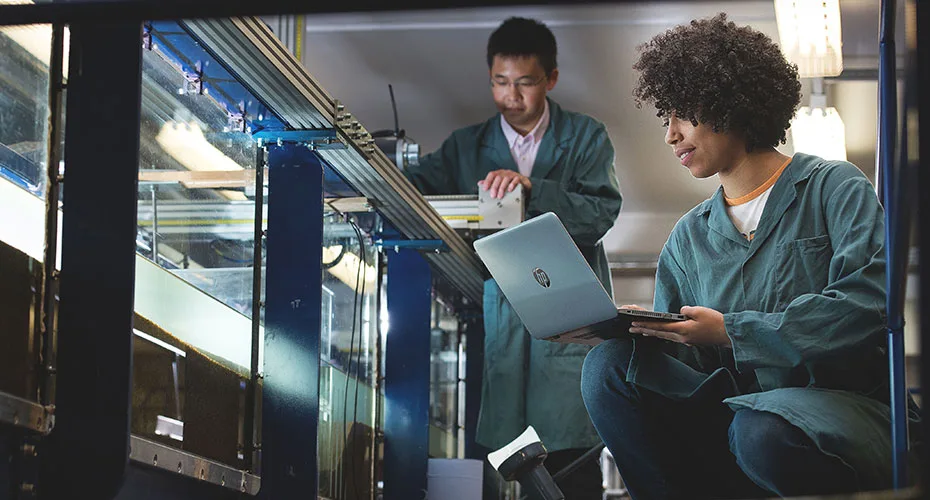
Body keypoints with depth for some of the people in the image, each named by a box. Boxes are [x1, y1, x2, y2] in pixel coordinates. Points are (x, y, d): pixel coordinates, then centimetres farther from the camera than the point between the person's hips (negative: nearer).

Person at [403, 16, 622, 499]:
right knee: (497, 451, -5)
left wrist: (531, 188, -20)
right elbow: (414, 185, 3)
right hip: (497, 310, 2)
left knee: (569, 451, -10)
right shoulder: (467, 145, 17)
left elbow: (601, 213, -5)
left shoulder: (586, 137, 10)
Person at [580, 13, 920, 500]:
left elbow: (868, 302, -14)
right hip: (733, 406, 5)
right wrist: (635, 331, -11)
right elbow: (681, 357, 13)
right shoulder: (689, 236, 20)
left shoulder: (834, 188, 2)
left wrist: (732, 331, -18)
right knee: (608, 365, -16)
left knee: (762, 430, -39)